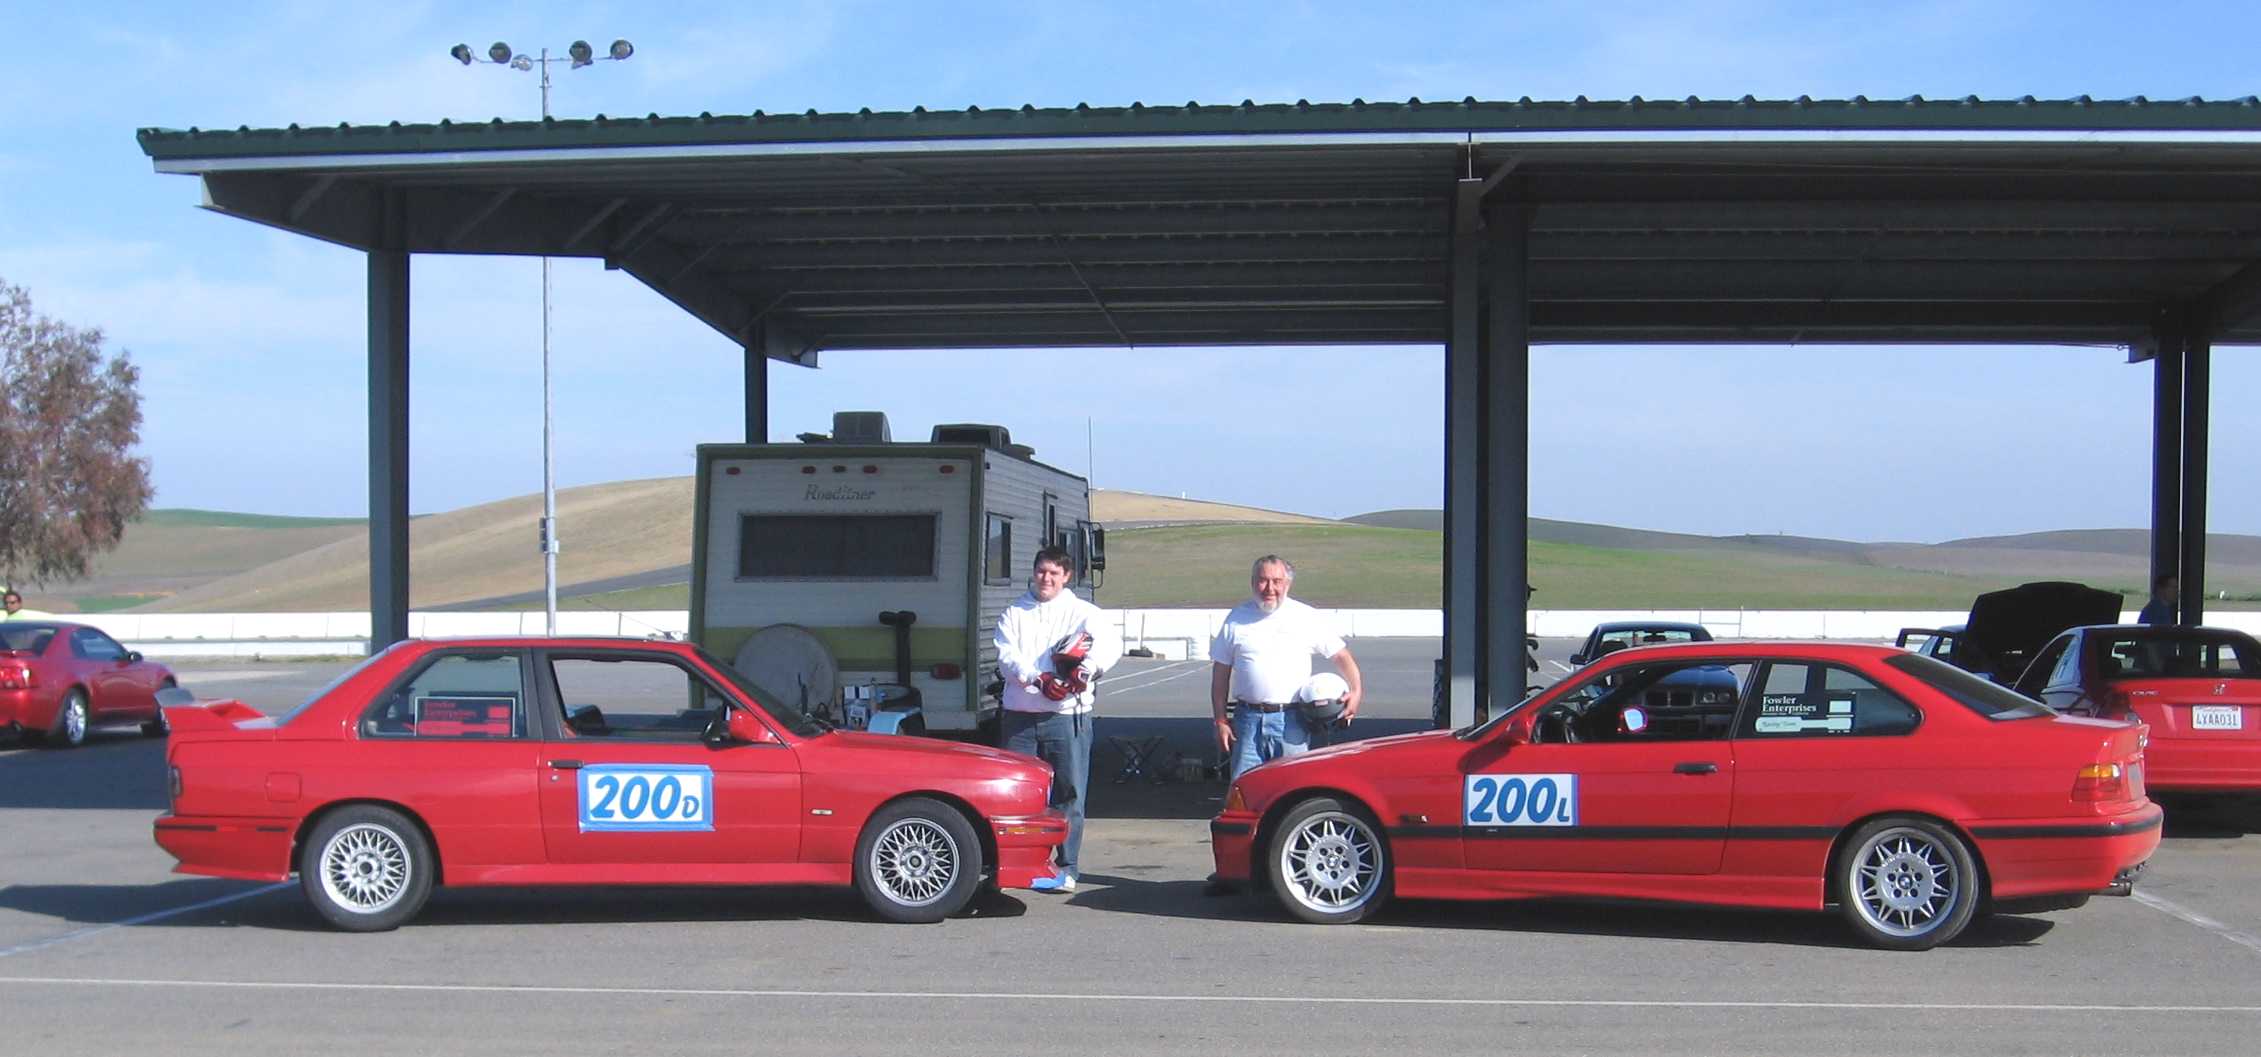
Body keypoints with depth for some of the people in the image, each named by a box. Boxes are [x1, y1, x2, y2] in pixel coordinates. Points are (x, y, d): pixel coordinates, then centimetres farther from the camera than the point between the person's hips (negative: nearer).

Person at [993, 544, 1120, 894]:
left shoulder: (1082, 612, 6)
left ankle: (1067, 868, 5)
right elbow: (1007, 658, -2)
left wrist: (1087, 668, -30)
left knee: (1068, 794, -1)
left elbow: (1111, 642, -11)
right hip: (1020, 716, 2)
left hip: (1067, 716, -2)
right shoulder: (1013, 614, 13)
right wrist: (1037, 679, -21)